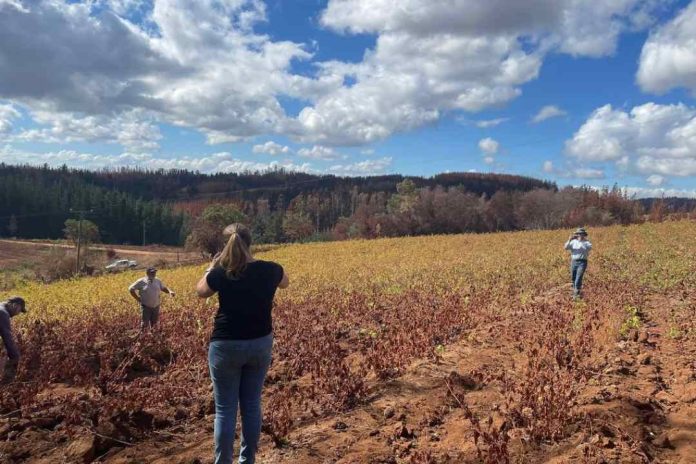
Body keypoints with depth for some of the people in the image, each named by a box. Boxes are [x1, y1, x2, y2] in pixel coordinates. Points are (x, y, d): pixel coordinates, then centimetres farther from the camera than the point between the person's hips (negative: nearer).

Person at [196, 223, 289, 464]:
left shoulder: (220, 274, -14)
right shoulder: (270, 270, -8)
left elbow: (200, 291, 8)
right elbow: (285, 282, 17)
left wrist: (212, 266, 16)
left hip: (226, 346, -3)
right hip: (260, 344, 3)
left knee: (225, 409, 8)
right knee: (252, 405, 16)